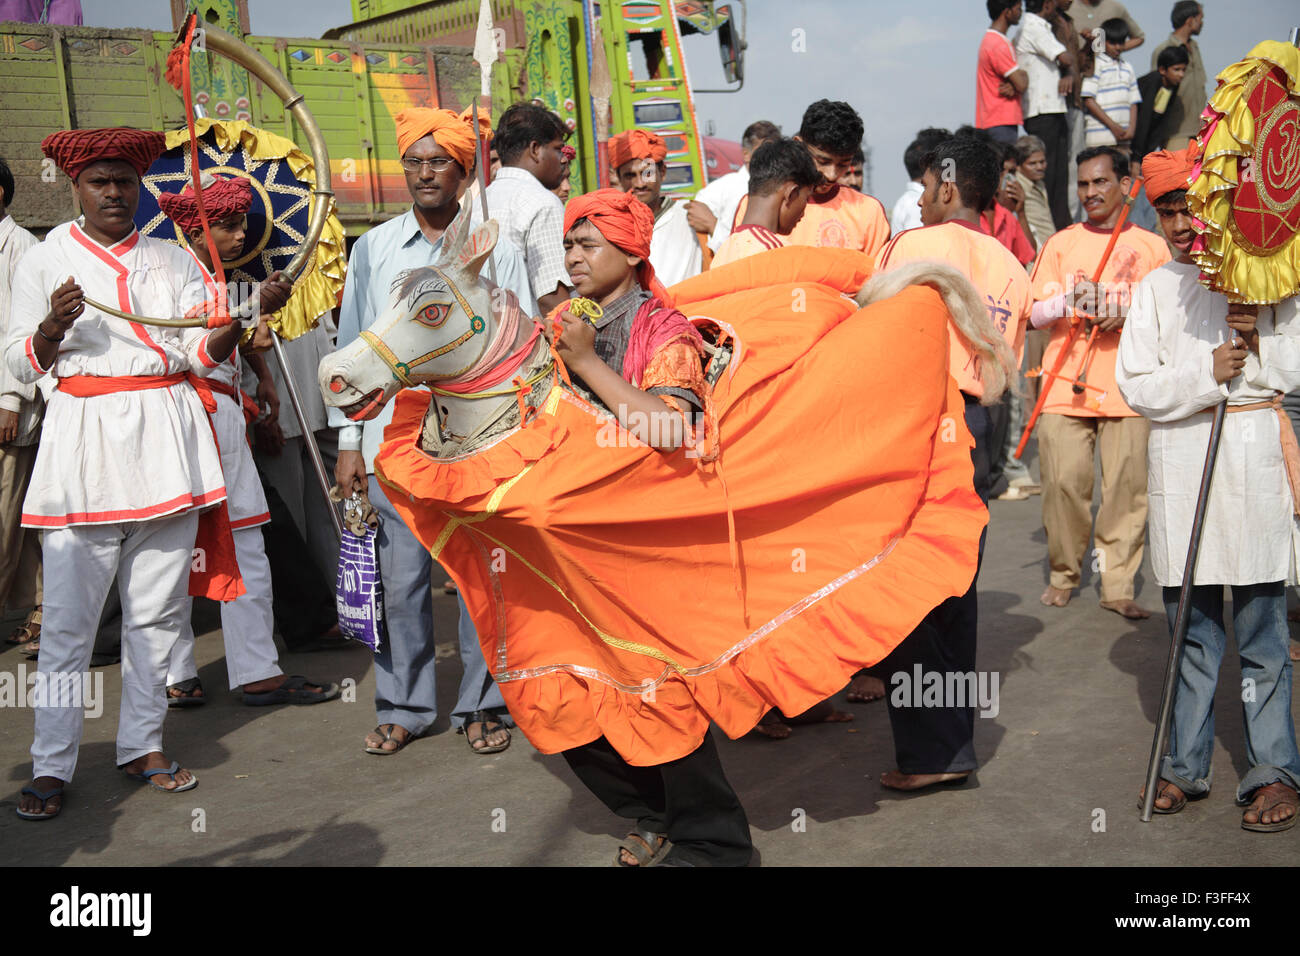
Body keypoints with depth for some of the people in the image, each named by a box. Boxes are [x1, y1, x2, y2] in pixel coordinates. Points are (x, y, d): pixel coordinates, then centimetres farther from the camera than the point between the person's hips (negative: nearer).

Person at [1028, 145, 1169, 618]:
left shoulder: (1151, 246, 11)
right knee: (1064, 482, -5)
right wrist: (1065, 302, -13)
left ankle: (1118, 585, 4)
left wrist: (1129, 315, -11)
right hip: (1065, 385, 0)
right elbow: (1032, 315, 8)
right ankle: (1063, 575, 12)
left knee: (1127, 485, -5)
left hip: (1128, 388, 0)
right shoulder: (1060, 243, 12)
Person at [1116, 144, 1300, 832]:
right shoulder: (1157, 288, 10)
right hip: (1179, 463, 2)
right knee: (1191, 630, 8)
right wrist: (1208, 374, -12)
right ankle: (1185, 766, 17)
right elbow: (1136, 386, 1)